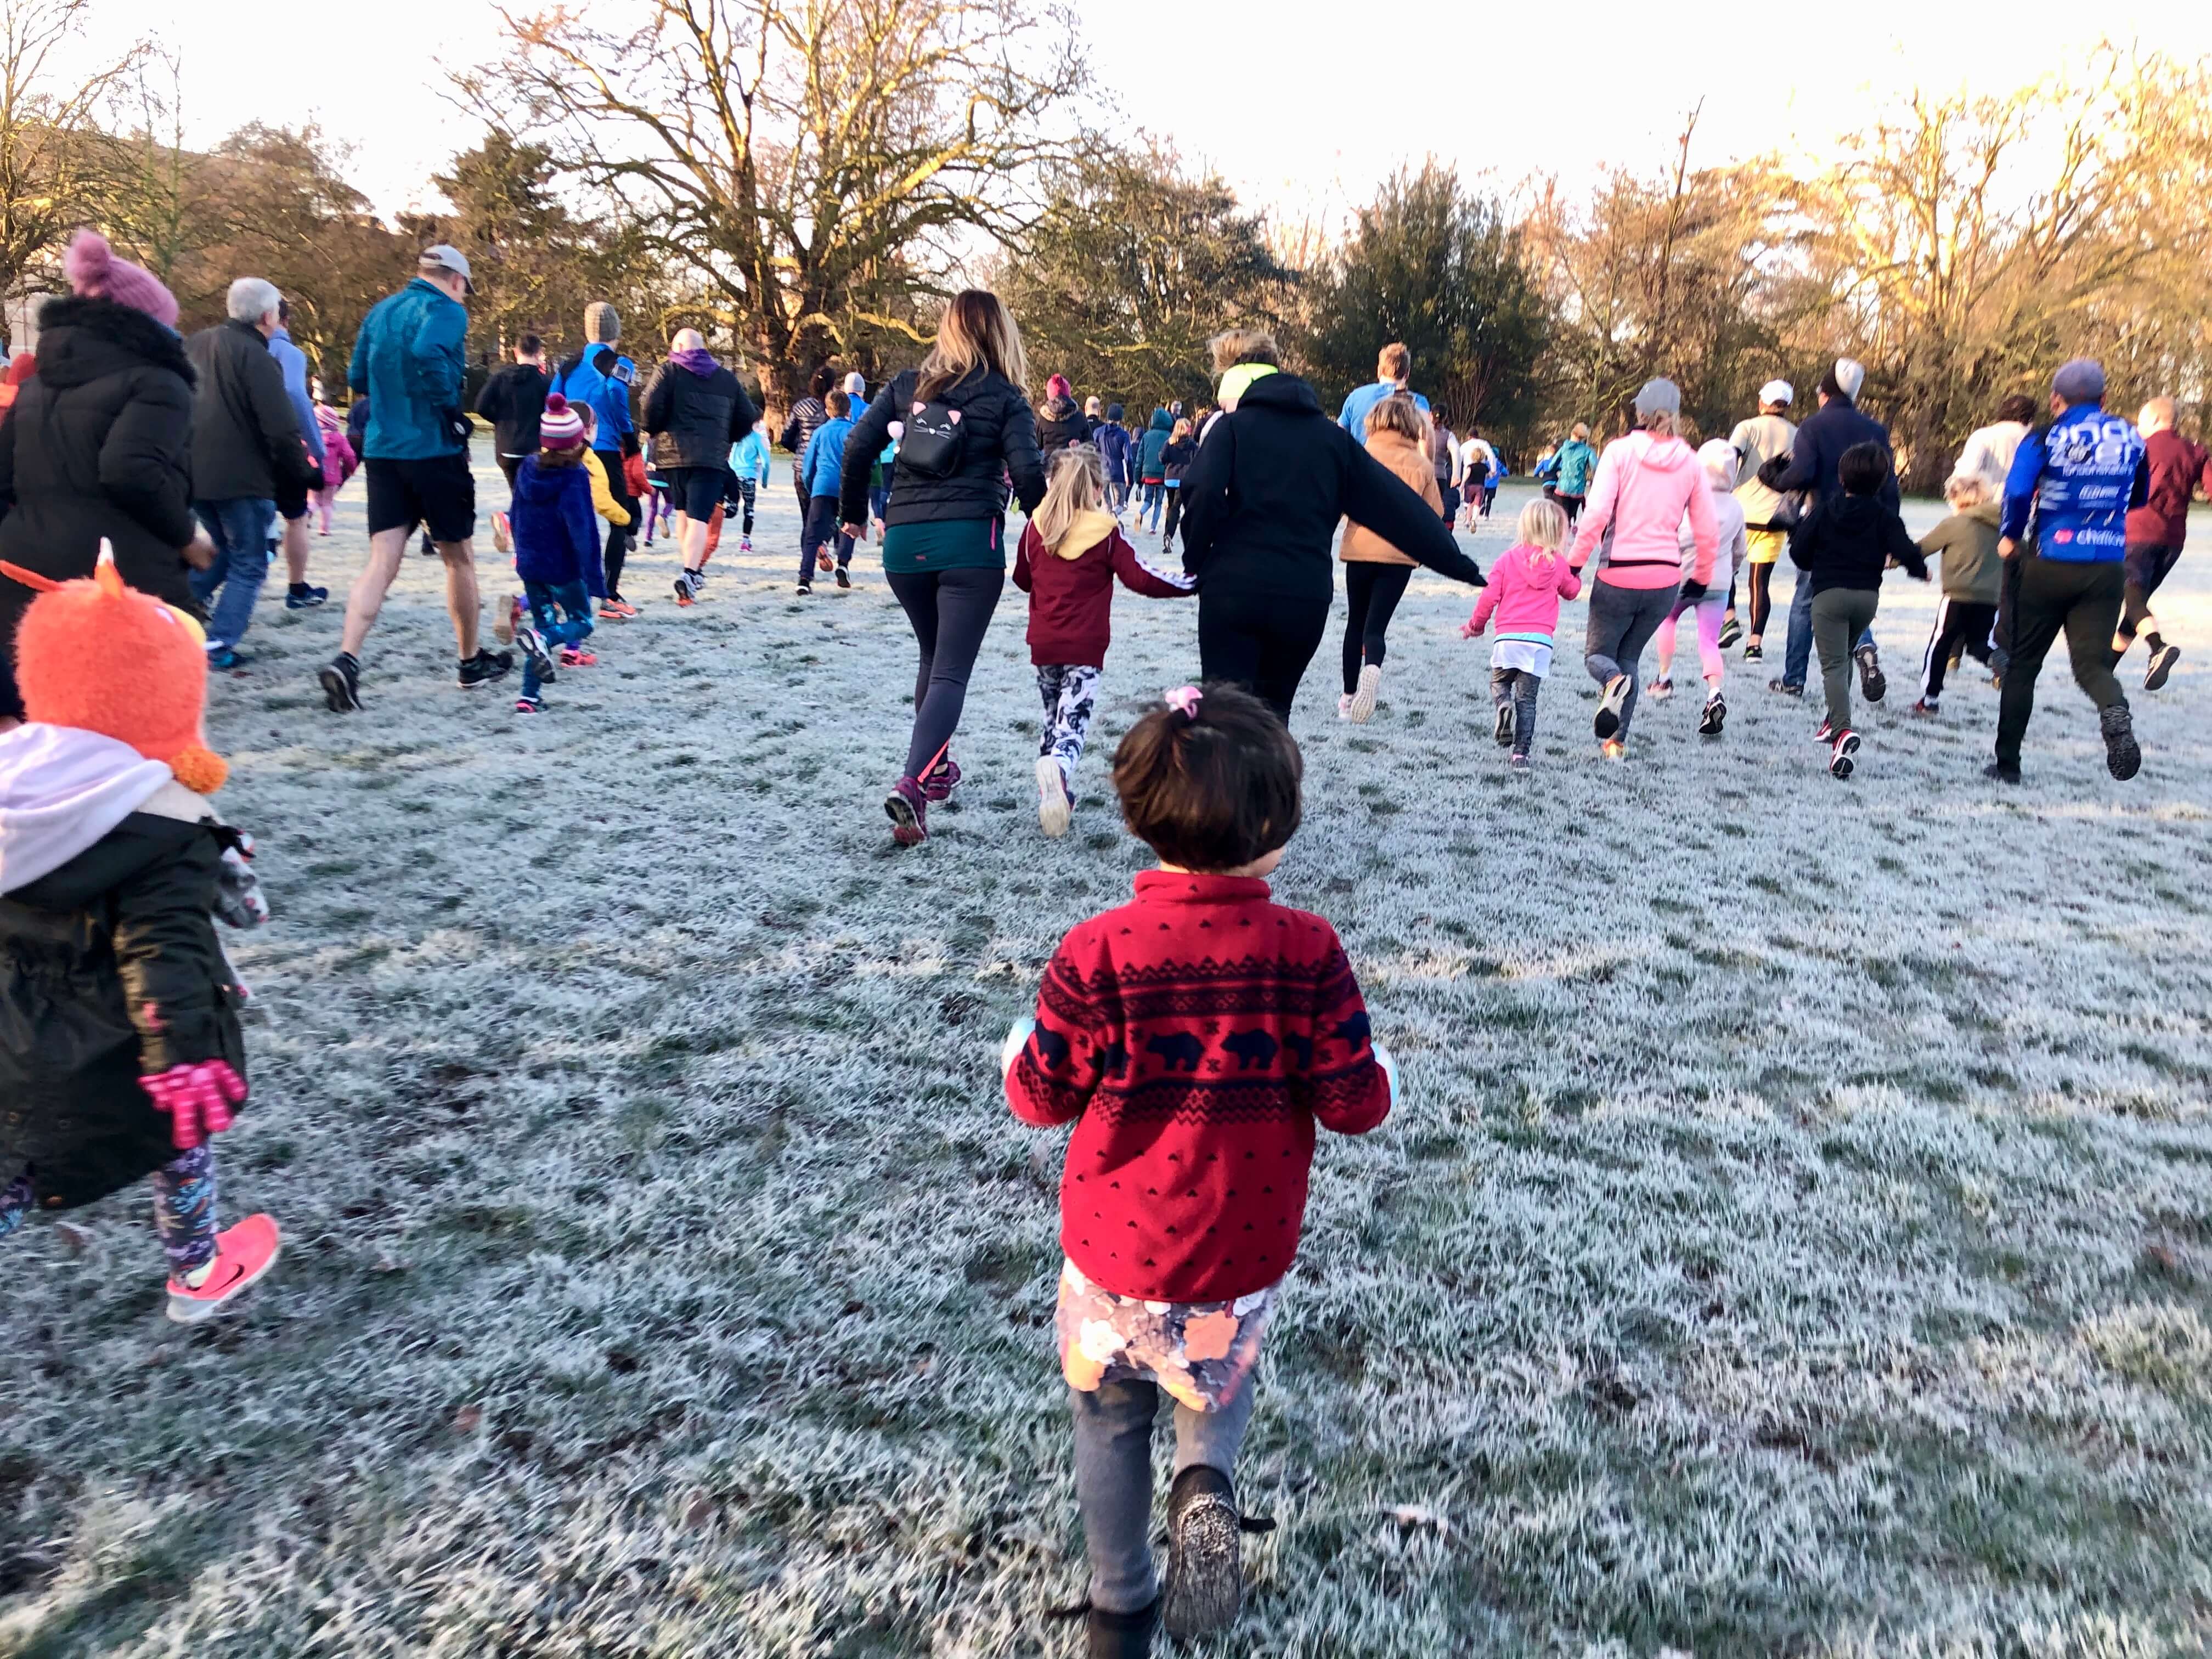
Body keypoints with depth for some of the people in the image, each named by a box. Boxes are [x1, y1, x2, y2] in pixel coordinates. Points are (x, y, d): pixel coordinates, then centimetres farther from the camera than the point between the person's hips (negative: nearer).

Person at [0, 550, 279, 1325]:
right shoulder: (161, 826, -25)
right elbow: (164, 950, -32)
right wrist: (184, 1055, -33)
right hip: (110, 1050, -6)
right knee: (180, 1132, 19)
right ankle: (198, 1274, 36)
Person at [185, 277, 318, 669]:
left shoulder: (196, 345, 11)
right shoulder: (257, 357, -14)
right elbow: (282, 431, -19)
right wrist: (303, 473, -6)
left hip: (194, 474, 8)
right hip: (242, 477, -7)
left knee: (224, 548, 28)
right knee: (249, 564, 4)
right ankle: (218, 646, -3)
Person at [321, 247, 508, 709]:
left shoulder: (379, 311, 15)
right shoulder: (447, 311, -7)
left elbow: (357, 379, 16)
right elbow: (427, 351, -27)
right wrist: (450, 409, -16)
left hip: (381, 450, 6)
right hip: (435, 450, -5)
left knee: (382, 561, 0)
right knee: (459, 557, 10)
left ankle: (346, 659, -18)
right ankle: (473, 661, 23)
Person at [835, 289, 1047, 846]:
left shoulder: (907, 385, 11)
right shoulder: (1005, 397, 2)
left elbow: (857, 446, 3)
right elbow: (1027, 472, -8)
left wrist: (853, 512, 15)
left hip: (904, 542, 4)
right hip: (970, 542, -4)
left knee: (933, 657, 24)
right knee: (951, 670, -6)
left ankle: (935, 768, 34)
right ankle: (912, 784, -25)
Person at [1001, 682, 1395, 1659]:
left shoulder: (1096, 953, -19)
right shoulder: (1307, 951, -17)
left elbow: (1043, 1098, -9)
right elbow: (1352, 1103, -11)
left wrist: (1018, 1055, 14)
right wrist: (1381, 1077, 12)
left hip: (1115, 1248, 0)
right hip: (1245, 1255, 1)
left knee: (1111, 1413, 23)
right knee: (1220, 1375, 30)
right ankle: (1205, 1480, 1)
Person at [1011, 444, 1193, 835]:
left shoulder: (1037, 526, 2)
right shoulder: (1106, 532, -8)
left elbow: (1022, 578, 15)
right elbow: (1142, 579, -9)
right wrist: (1192, 583, 0)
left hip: (1043, 643, 4)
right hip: (1085, 646, -3)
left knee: (1053, 717, 20)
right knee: (1073, 723, -6)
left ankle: (1053, 794, 16)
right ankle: (1059, 768, -37)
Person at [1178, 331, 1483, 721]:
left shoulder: (1232, 426, 3)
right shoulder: (1333, 438, 14)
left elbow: (1203, 495, -15)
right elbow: (1398, 505, 12)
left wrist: (1196, 560, 0)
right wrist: (1459, 564, 15)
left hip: (1233, 590, -4)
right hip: (1306, 599, 4)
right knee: (1272, 713, 20)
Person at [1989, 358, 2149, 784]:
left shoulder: (2045, 439, -6)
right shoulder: (2129, 438, 7)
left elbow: (2018, 490, -21)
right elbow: (2140, 497, 18)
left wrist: (2009, 537, -5)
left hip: (2050, 564, -2)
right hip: (2107, 569, 2)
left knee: (2023, 664, 10)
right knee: (2092, 660, 3)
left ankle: (2007, 762, 13)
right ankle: (2115, 711, -32)